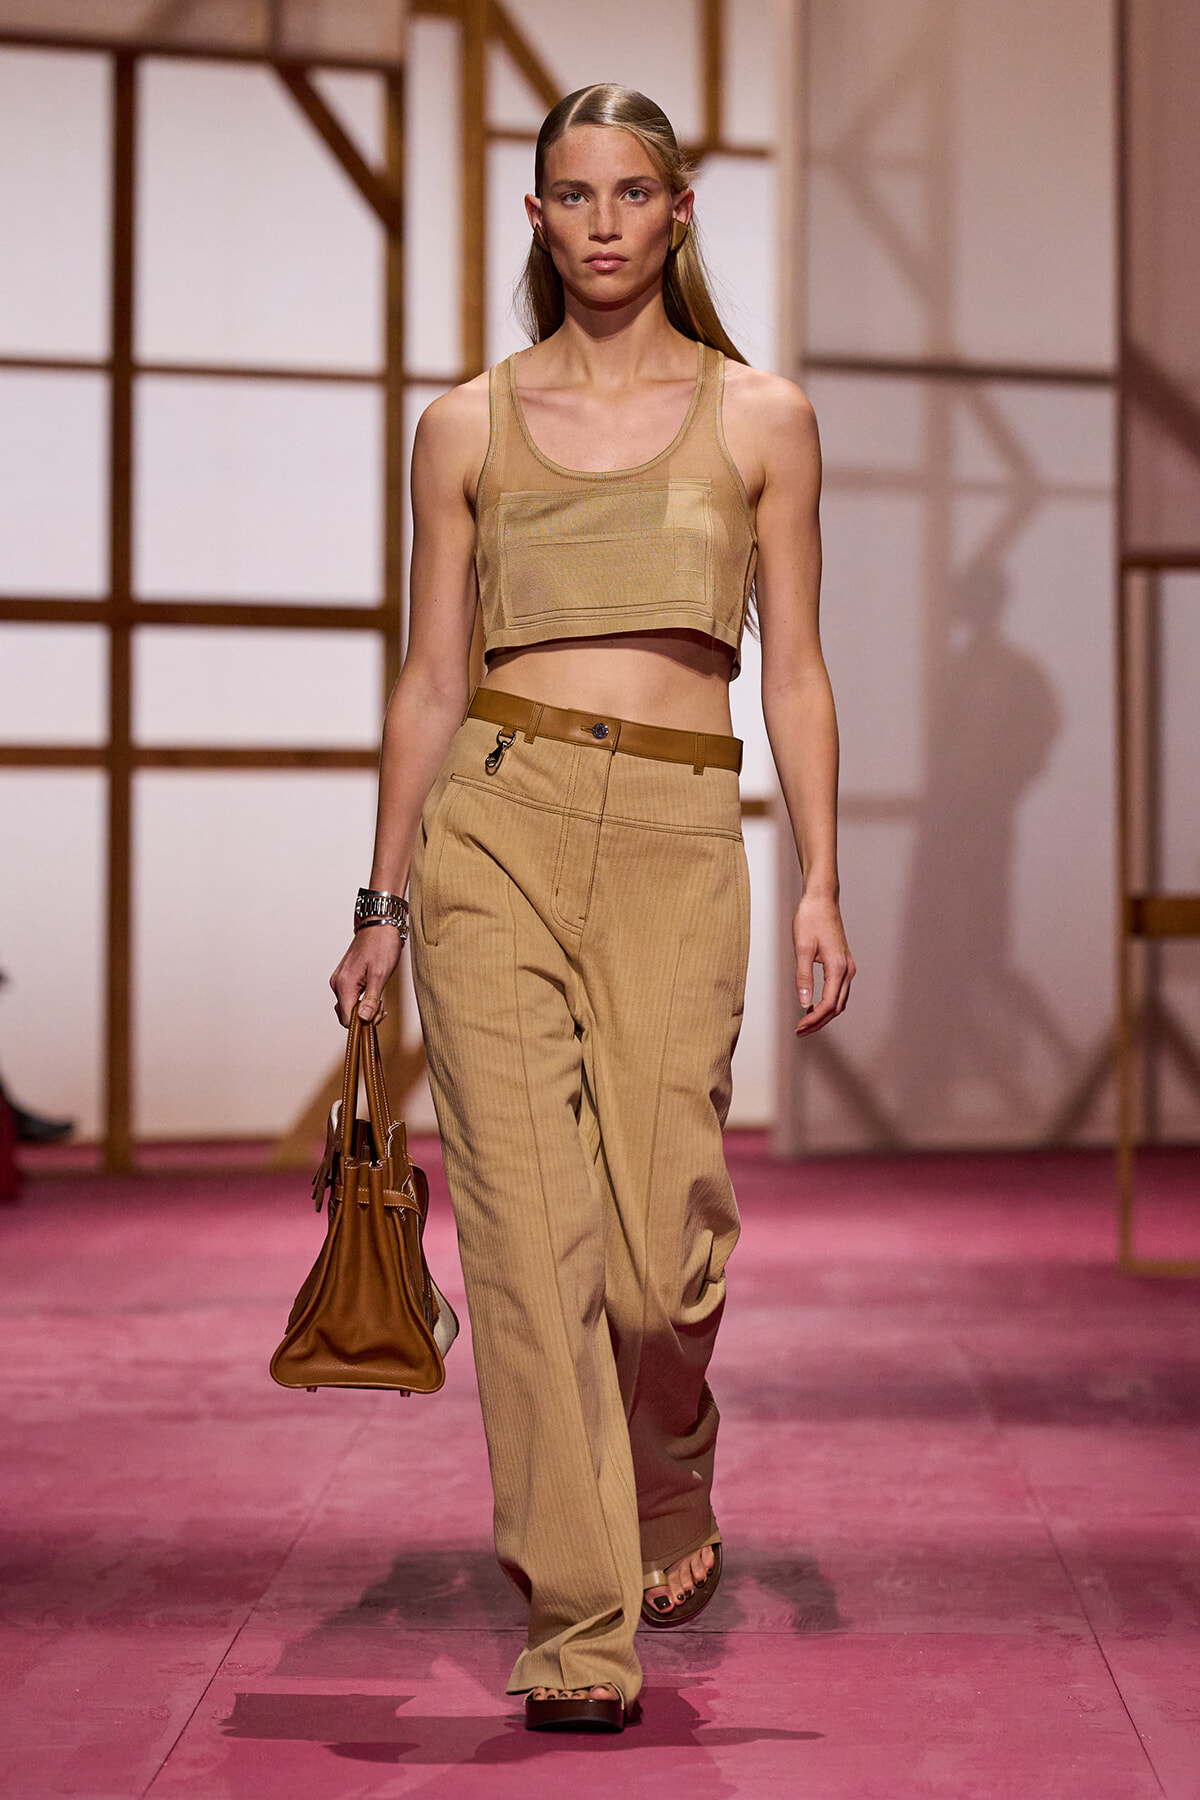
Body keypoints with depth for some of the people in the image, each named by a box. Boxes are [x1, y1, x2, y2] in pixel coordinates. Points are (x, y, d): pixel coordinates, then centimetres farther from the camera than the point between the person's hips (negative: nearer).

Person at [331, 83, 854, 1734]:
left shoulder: (762, 418, 9)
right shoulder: (469, 426, 10)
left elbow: (794, 673, 8)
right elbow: (432, 680, 11)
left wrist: (821, 885, -1)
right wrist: (382, 902, 8)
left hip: (677, 842, 0)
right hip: (494, 823, 1)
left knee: (662, 1232, -6)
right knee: (531, 1221, -5)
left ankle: (673, 1498, 29)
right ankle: (581, 1629, 4)